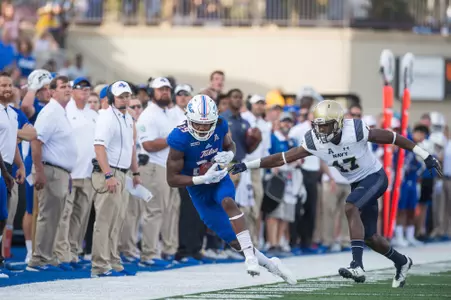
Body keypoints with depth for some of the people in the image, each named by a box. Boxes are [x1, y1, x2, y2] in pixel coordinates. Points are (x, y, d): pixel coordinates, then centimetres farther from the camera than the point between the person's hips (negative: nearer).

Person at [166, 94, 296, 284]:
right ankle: (269, 264, 18)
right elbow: (172, 179, -20)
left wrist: (229, 155, -16)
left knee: (227, 202, -36)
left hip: (220, 179, 1)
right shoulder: (180, 139, -26)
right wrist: (203, 179, -31)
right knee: (234, 241, -3)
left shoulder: (220, 126, -15)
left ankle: (250, 255, -37)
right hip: (199, 190, -1)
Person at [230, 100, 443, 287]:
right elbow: (283, 158, -10)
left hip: (375, 178, -6)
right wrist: (247, 165, -17)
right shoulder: (314, 142, -14)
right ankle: (401, 262, 38)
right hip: (357, 184, 6)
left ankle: (357, 266, -36)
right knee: (370, 238, 10)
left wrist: (425, 156, -13)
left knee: (350, 208, -31)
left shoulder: (355, 131, -27)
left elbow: (393, 138, -17)